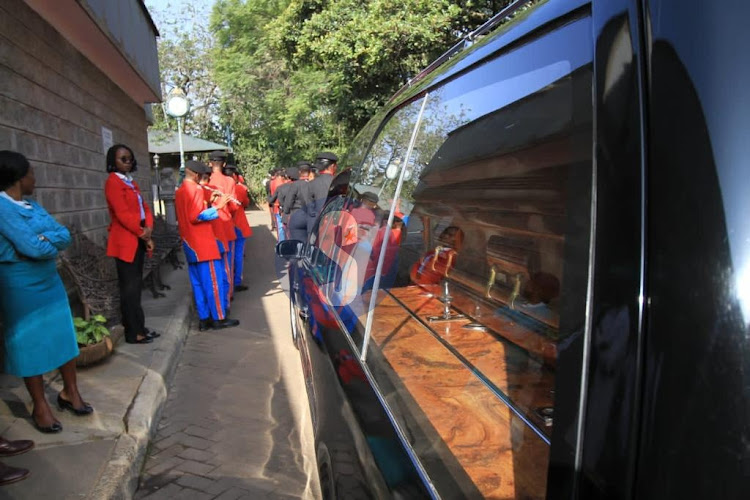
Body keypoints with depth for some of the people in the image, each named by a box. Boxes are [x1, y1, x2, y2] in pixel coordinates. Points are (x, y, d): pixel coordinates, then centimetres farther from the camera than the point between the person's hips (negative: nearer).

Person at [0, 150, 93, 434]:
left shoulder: (32, 204, 8)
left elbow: (65, 236, 1)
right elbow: (33, 247, -23)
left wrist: (44, 239, -17)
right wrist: (54, 242, -4)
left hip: (50, 281, 8)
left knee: (64, 336, 12)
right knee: (29, 344, 5)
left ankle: (70, 392, 28)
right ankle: (40, 406, 18)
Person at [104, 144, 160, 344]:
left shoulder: (132, 183, 17)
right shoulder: (113, 182, -11)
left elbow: (144, 207, 12)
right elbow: (123, 214, -18)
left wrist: (148, 229, -6)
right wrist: (143, 235, -12)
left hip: (138, 240, 9)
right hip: (125, 241, -9)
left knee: (136, 286, 12)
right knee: (130, 287, -3)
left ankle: (138, 327, 20)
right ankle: (133, 333, 3)